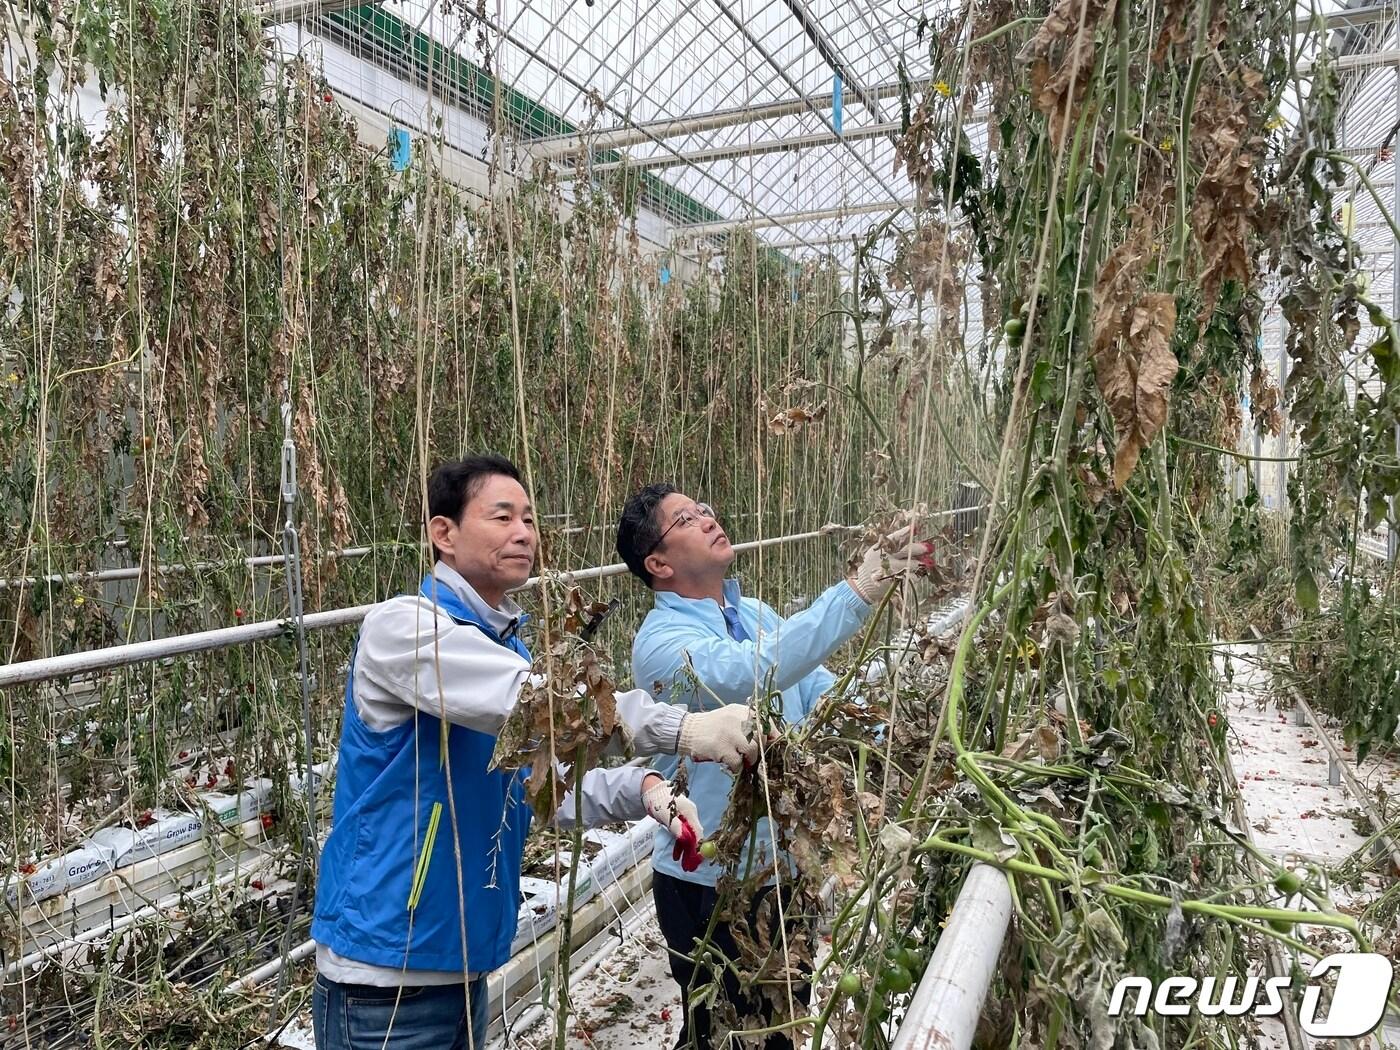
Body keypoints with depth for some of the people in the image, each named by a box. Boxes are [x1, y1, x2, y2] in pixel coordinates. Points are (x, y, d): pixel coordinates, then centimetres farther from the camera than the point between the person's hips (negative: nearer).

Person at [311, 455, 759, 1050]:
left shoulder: (512, 648, 7)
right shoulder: (402, 626, -18)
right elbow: (528, 699, -33)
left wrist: (641, 790, -13)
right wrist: (677, 728, -35)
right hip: (386, 967, -7)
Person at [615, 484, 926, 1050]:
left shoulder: (754, 613, 3)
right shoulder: (662, 640, -21)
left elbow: (821, 691, 7)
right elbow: (750, 674, -41)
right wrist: (856, 593, -46)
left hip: (787, 862, 7)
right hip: (714, 880, -7)